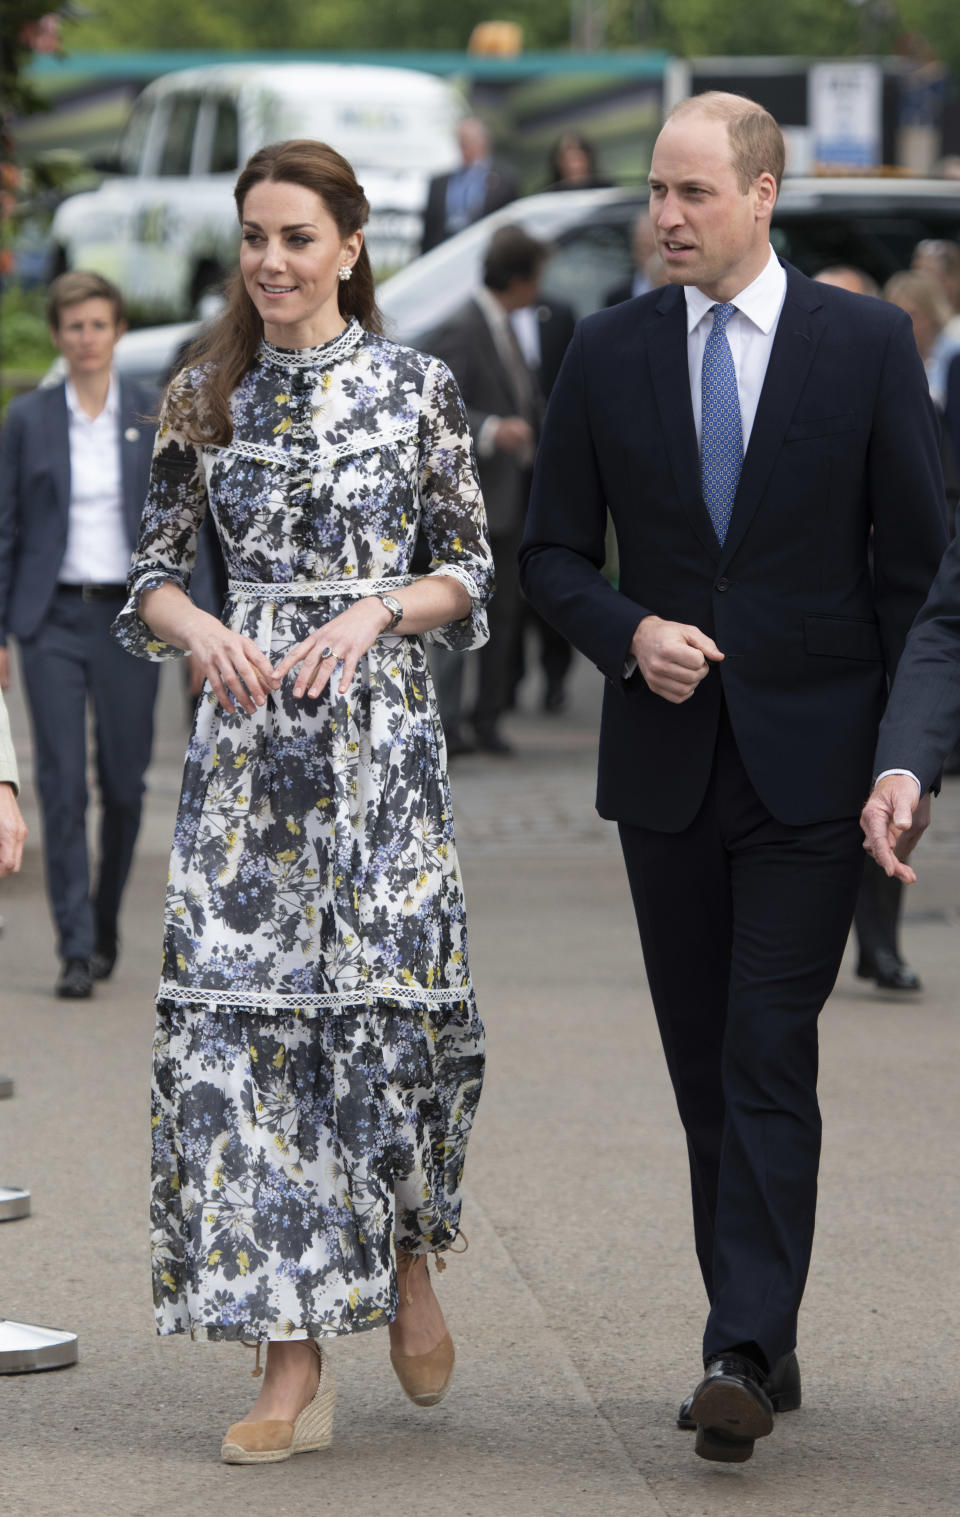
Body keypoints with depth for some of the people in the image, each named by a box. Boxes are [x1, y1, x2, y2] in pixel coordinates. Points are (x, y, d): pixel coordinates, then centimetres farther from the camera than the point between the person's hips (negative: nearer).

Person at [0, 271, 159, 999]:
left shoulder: (156, 415, 3)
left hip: (128, 616, 1)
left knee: (125, 781, 5)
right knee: (62, 786, -6)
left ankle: (105, 925, 26)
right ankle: (77, 950, -5)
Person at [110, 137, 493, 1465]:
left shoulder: (416, 387, 2)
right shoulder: (203, 395, 8)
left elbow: (470, 572, 4)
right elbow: (153, 571, 11)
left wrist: (376, 611, -13)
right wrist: (202, 632, -9)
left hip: (379, 729, -2)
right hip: (244, 734, 2)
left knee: (393, 1004, -7)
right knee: (239, 1009, -5)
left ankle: (407, 1251, 26)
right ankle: (295, 1365, -1)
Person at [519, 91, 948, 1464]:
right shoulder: (609, 353, 5)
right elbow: (553, 553, 9)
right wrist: (630, 633, -10)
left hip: (808, 766, -3)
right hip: (665, 764, 3)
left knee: (770, 1062, -11)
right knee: (705, 1073, 8)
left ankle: (744, 1357, -14)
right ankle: (763, 1348, 17)